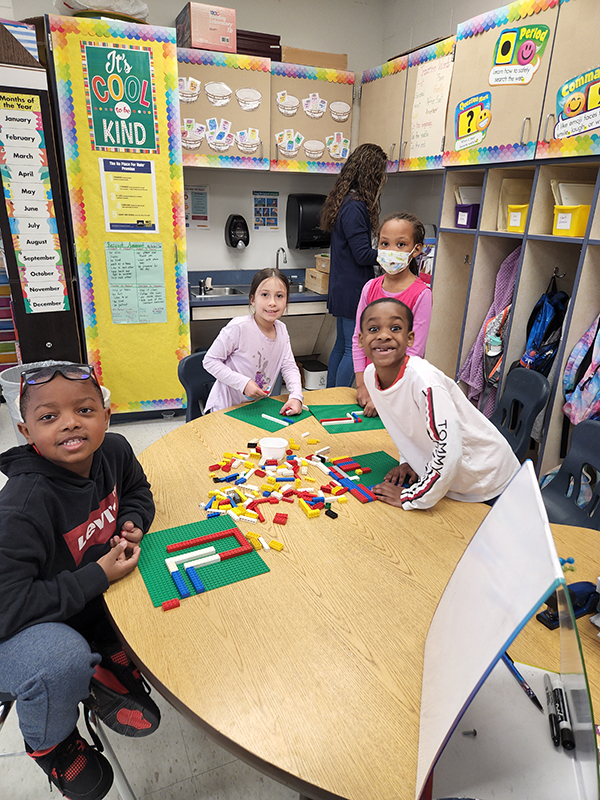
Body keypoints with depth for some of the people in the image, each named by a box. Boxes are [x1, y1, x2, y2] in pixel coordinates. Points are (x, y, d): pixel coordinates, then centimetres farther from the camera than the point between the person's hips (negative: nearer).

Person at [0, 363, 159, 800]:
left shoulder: (113, 451, -14)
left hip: (95, 599, 6)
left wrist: (132, 527, -11)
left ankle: (111, 669, 16)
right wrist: (100, 575, -29)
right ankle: (50, 743, 4)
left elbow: (137, 492, 10)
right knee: (62, 662, -34)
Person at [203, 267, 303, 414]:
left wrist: (296, 396, -14)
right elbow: (210, 361, -15)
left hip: (257, 407, 5)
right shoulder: (239, 327, -19)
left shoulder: (281, 330, 1)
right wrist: (243, 383, -23)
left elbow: (289, 367, 4)